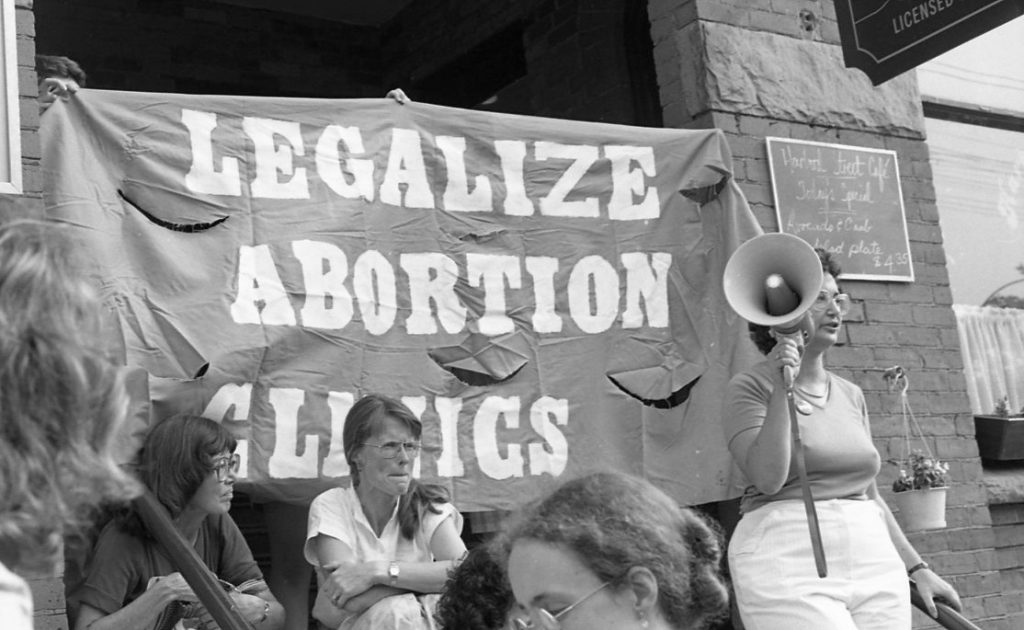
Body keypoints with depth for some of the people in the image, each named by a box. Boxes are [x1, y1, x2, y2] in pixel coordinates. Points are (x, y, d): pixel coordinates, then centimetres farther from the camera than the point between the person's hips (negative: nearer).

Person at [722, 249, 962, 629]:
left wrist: (916, 567, 20)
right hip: (788, 560, -6)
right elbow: (768, 478, -14)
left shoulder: (851, 395, 18)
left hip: (873, 559, 6)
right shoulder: (749, 389, 0)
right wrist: (781, 388, -16)